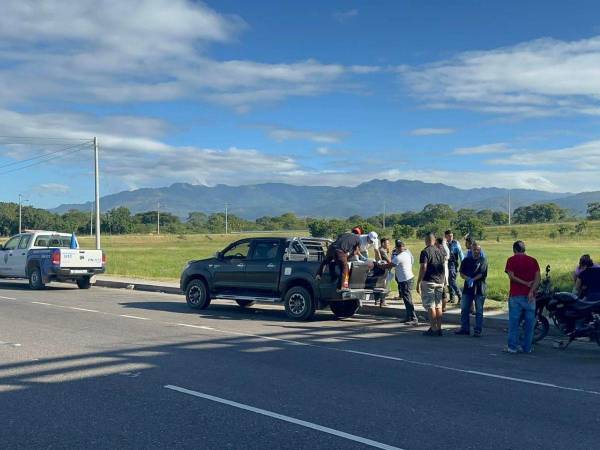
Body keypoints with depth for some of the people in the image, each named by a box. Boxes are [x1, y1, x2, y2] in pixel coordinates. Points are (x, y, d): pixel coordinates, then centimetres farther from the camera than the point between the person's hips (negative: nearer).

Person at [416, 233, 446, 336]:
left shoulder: (425, 252, -11)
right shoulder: (441, 251, 10)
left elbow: (423, 268, -17)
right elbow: (443, 267, 15)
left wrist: (418, 283, -13)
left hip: (428, 282, -6)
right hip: (440, 282, 6)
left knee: (430, 306, -2)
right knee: (438, 306, 11)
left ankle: (434, 329, -3)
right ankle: (439, 329, 14)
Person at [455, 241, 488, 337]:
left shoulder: (483, 261, 0)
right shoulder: (466, 260, 11)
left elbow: (482, 274, -11)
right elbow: (461, 274, 4)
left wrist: (472, 280, -20)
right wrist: (468, 279, -14)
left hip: (479, 289, -4)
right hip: (467, 288, 4)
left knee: (479, 311, 2)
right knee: (464, 309, 7)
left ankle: (477, 330, 7)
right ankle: (464, 328, 18)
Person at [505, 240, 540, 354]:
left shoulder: (511, 260, 1)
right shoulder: (533, 260, 8)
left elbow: (511, 276, -10)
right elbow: (538, 278, -2)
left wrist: (525, 283, -7)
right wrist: (531, 291, -11)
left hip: (516, 295, -2)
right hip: (530, 296, 2)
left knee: (514, 321, 2)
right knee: (529, 322, 7)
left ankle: (512, 346, 3)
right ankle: (527, 347, 11)